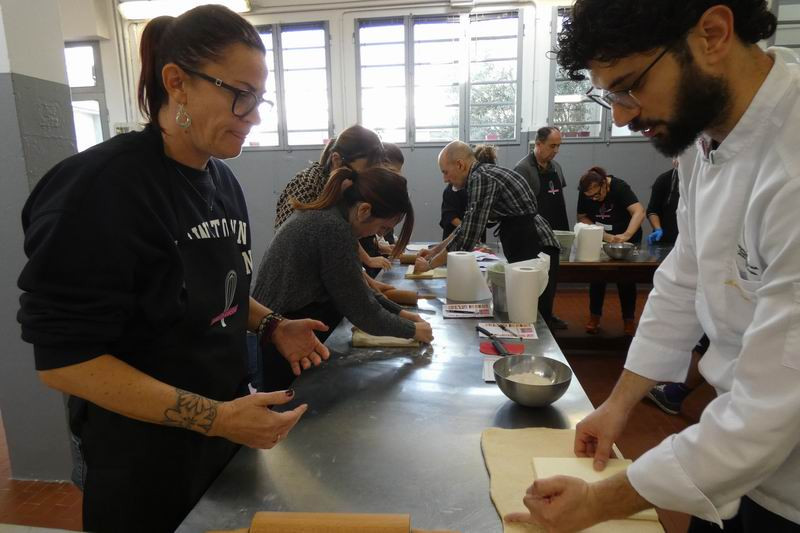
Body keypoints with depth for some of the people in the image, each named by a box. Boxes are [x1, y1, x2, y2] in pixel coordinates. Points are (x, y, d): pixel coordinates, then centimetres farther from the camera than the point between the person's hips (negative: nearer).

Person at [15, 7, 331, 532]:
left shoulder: (223, 180, 1)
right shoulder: (99, 189, -22)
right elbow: (62, 356, -22)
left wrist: (271, 326, -4)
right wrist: (213, 417, -27)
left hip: (229, 421, 7)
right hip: (147, 456, -7)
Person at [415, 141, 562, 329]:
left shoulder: (482, 178, -17)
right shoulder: (484, 174, 14)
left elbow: (467, 238, -21)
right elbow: (468, 228, 23)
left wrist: (429, 264, -9)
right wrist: (434, 250, 21)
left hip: (535, 252, -10)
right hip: (527, 251, 10)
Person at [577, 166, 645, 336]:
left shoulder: (620, 187, -26)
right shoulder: (585, 193, -15)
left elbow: (639, 211, -37)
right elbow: (582, 217, -10)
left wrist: (626, 235, -53)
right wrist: (603, 235, -23)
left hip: (626, 238, -3)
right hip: (600, 239, 3)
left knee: (626, 279, -1)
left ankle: (629, 319, 13)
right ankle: (594, 316, 13)